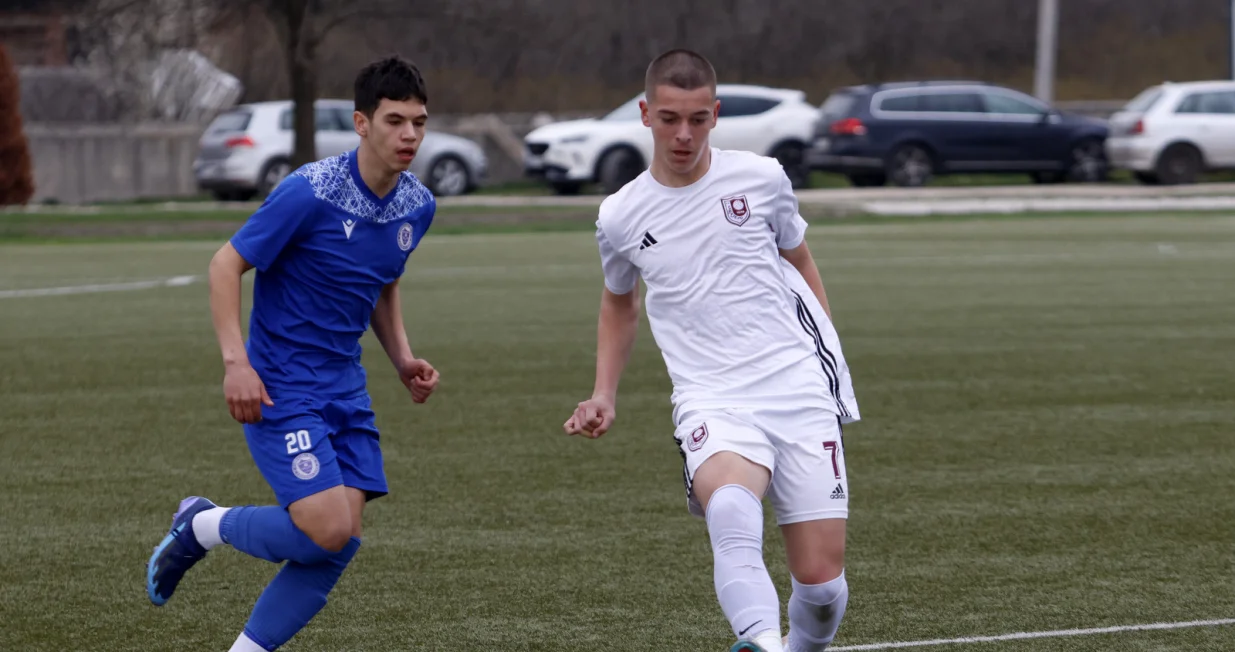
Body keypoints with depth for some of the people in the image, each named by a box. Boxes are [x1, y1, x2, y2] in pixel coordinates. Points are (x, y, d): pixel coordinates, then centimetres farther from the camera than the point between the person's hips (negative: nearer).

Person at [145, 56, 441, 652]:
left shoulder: (417, 206, 4)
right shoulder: (309, 192, -18)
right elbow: (226, 265, -12)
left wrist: (403, 361, 8)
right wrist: (236, 362, -22)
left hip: (345, 389, 7)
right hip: (282, 389, -7)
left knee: (338, 546, -3)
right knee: (325, 530, -18)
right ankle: (203, 527, 9)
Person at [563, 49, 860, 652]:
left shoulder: (760, 179, 4)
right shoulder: (620, 217, 6)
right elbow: (619, 304, 26)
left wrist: (829, 357, 16)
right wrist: (603, 397, 17)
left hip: (800, 395, 1)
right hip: (712, 404, -1)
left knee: (821, 581, -5)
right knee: (730, 510, -36)